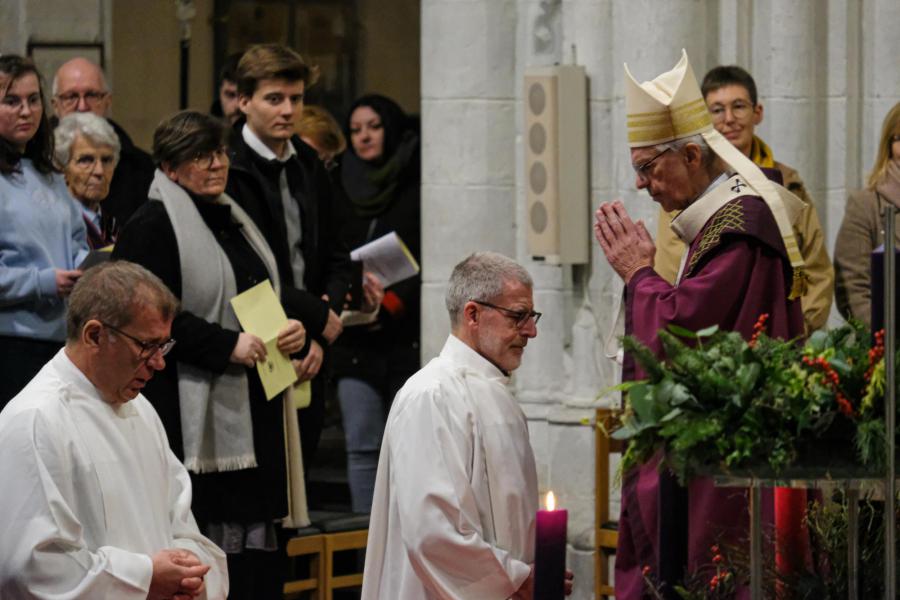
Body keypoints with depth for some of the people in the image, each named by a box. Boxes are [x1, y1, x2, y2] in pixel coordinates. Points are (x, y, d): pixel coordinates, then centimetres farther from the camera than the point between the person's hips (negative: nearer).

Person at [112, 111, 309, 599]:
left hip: (258, 409, 8)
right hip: (198, 410, -8)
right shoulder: (152, 226, -6)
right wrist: (227, 345, -20)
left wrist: (295, 326, 3)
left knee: (259, 535, 6)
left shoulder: (233, 220, 19)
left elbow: (272, 293, 26)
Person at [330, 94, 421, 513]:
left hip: (407, 335, -4)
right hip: (355, 341, 4)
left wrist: (392, 303, -17)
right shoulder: (342, 189, 15)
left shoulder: (418, 187, 0)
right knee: (362, 446, 0)